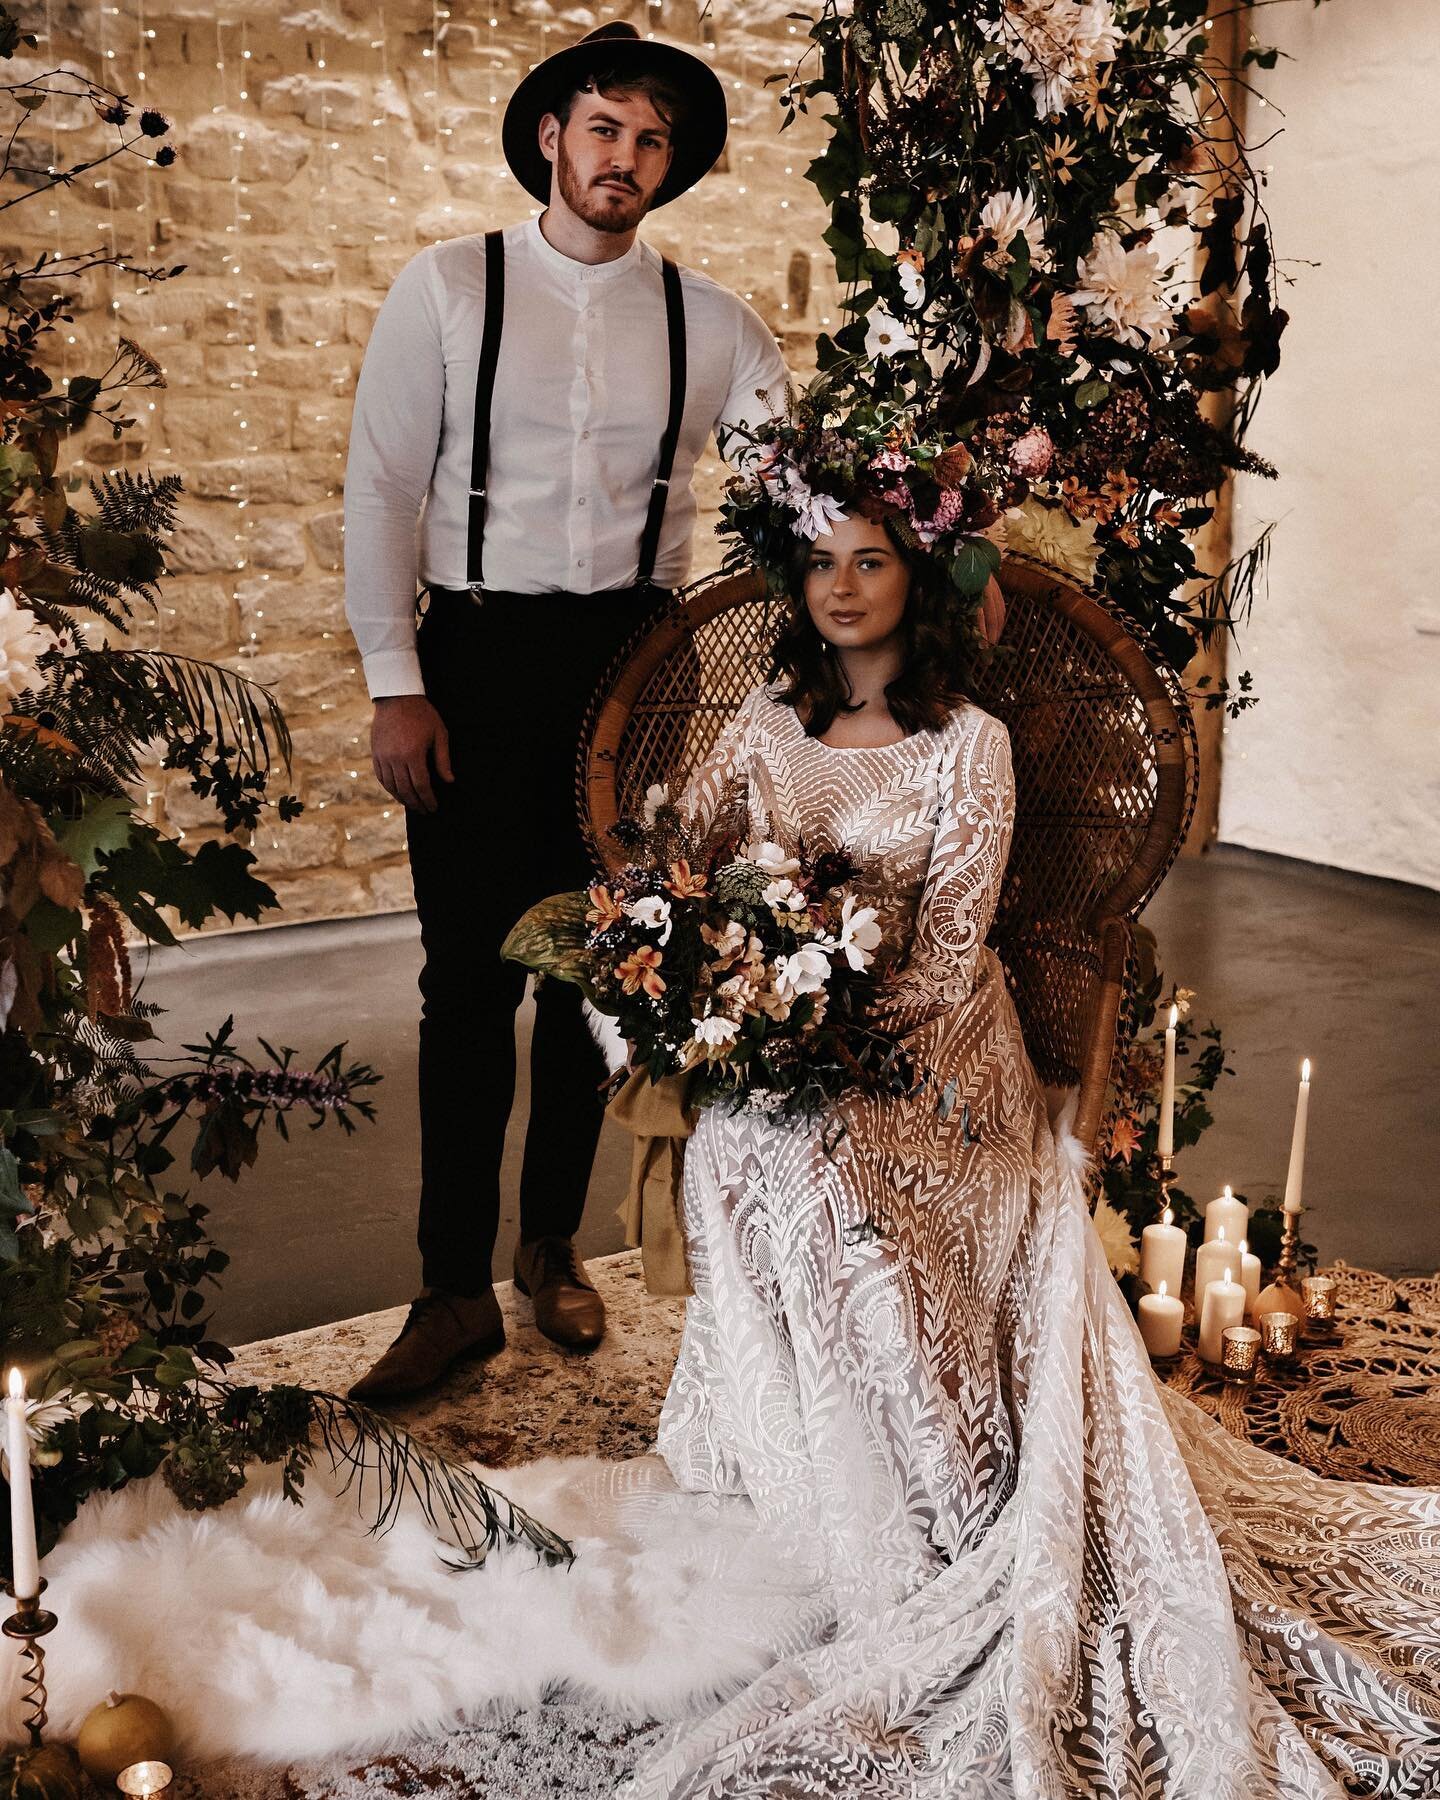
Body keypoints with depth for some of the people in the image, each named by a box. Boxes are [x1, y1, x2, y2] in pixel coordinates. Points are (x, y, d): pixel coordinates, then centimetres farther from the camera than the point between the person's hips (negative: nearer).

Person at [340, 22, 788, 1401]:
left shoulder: (706, 319, 5)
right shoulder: (446, 288, 0)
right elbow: (381, 489, -1)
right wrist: (395, 684, -7)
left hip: (631, 662, 2)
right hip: (478, 661, -2)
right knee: (468, 976, -1)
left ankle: (552, 1245, 29)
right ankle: (454, 1289, 12)